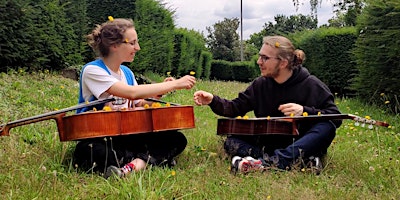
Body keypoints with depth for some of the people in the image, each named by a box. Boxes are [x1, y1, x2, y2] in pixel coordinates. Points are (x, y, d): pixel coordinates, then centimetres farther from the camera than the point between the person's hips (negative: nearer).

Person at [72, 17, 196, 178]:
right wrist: (174, 84, -24)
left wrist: (160, 90, -6)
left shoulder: (127, 73, 10)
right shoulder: (92, 70, -15)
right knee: (86, 152, -42)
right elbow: (131, 93, -28)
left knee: (177, 139, -7)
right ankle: (154, 156, -28)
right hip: (96, 139, -6)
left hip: (123, 136, 7)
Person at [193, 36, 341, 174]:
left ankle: (268, 163, -46)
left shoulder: (311, 85, -6)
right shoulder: (260, 84, 5)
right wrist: (213, 101, -8)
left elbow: (336, 116, -9)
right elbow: (236, 108, 8)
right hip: (269, 143, 3)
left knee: (326, 127, -32)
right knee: (232, 142, -16)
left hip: (302, 145, -3)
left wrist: (305, 111, -22)